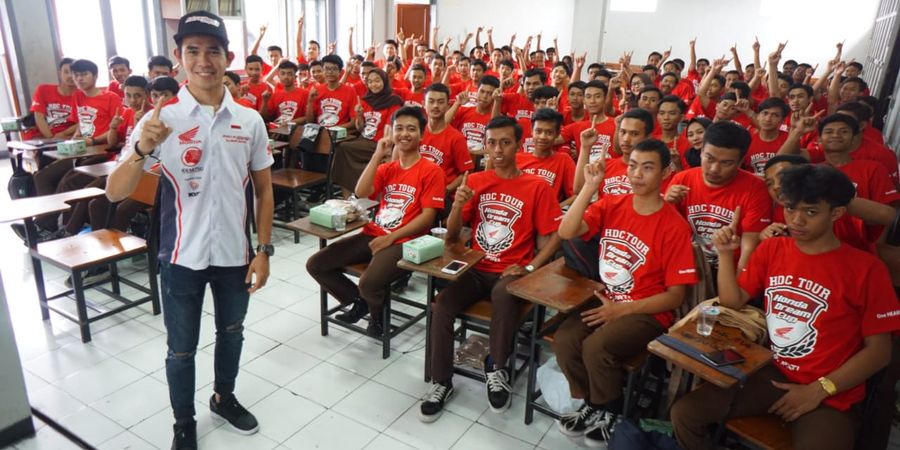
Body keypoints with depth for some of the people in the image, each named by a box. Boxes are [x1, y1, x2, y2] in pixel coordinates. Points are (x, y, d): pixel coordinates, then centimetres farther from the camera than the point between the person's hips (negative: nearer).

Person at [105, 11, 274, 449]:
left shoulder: (250, 120, -3)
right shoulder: (160, 119, -10)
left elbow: (263, 190, 3)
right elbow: (115, 193, -12)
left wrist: (263, 250, -2)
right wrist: (142, 149, -30)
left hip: (235, 253, 2)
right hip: (182, 256, -2)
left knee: (231, 332, 22)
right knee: (181, 348, 13)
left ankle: (224, 398, 48)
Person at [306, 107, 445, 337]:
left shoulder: (431, 170, -2)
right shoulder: (386, 168, 16)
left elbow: (428, 216, -9)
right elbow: (361, 194, -1)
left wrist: (391, 238, -15)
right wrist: (377, 155, -4)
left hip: (403, 242, -6)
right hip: (372, 235, 6)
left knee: (369, 283, -34)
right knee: (315, 264, -4)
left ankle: (378, 312, 5)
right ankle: (359, 301, 17)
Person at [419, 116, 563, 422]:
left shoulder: (538, 187, -1)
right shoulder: (474, 181, 8)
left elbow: (553, 237, -3)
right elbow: (452, 236, 7)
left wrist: (528, 268, -17)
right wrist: (458, 205, -13)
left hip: (511, 273, -3)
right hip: (476, 269, 3)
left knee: (503, 295, -36)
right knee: (441, 305, -23)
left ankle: (497, 368, -12)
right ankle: (442, 382, -5)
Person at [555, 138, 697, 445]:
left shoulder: (674, 226, -12)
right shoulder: (611, 205, 1)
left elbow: (675, 296, -10)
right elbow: (566, 233, -14)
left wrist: (621, 309, -17)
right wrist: (589, 187, -20)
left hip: (647, 312, -4)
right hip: (604, 300, 4)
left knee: (596, 347, -29)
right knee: (564, 341, -21)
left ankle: (609, 412, 3)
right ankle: (592, 403, 8)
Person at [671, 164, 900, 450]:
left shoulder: (866, 269, -7)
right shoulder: (771, 249, 6)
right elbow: (732, 303, 4)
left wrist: (818, 389, -13)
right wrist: (725, 254, -9)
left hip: (831, 394, -3)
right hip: (771, 373, 4)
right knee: (684, 413, -12)